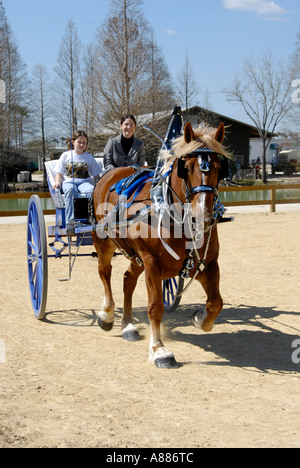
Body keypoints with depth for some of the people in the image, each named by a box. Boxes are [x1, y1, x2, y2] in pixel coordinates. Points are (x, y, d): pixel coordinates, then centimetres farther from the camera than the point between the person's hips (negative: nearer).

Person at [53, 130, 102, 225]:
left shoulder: (89, 157, 22)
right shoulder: (66, 155, 19)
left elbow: (96, 175, 19)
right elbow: (59, 174, 17)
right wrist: (57, 183, -5)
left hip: (84, 182, 1)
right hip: (68, 182, -1)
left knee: (92, 190, -38)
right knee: (70, 190, -41)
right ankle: (70, 220, -51)